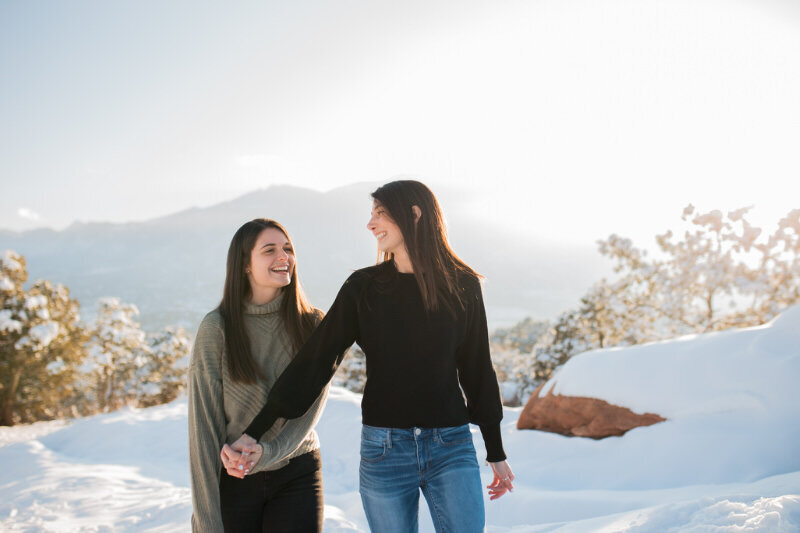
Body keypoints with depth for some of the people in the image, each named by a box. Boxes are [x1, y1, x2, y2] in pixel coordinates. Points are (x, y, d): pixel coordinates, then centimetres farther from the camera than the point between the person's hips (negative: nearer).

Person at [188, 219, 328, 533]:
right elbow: (203, 424, -9)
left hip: (297, 475, 1)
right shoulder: (217, 328, -8)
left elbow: (309, 408, -5)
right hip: (233, 482, -1)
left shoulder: (312, 325, -1)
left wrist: (267, 452, -23)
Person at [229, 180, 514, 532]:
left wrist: (496, 453, 12)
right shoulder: (363, 287, 1)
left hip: (452, 450, 0)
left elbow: (477, 369, 8)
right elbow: (314, 361, 0)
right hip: (384, 450, 1)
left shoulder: (462, 285, 1)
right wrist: (255, 430, -5)